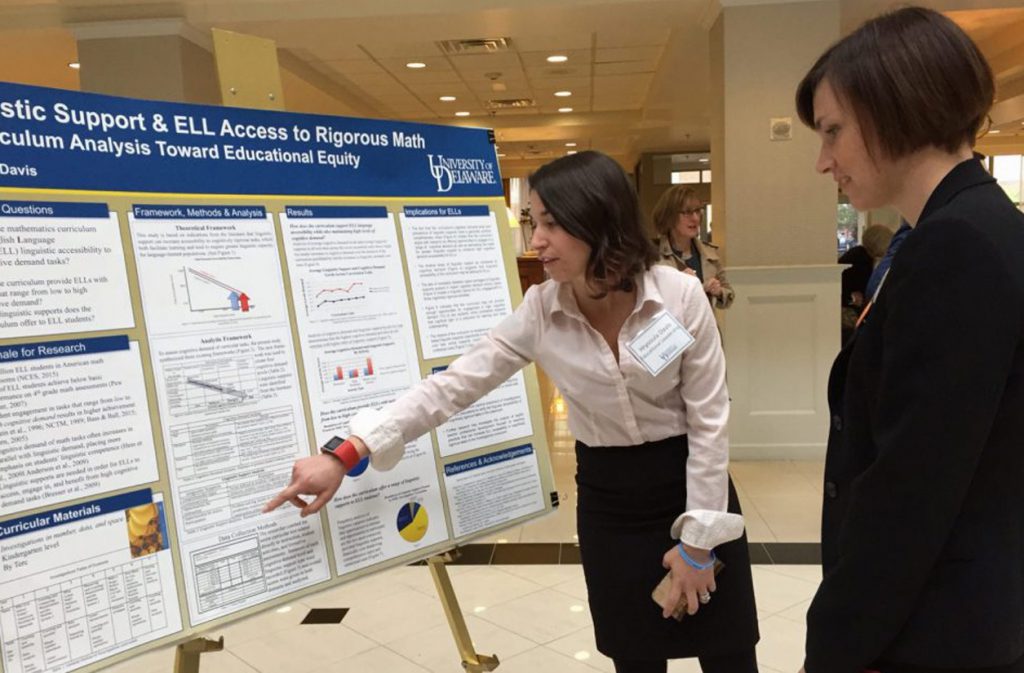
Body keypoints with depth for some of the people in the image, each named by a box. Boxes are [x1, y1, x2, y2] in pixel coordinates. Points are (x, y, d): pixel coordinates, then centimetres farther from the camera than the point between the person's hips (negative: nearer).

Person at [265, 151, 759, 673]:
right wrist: (347, 455, -19)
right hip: (607, 498, 2)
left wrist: (698, 539, -10)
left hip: (693, 484, -1)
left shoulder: (680, 295, -17)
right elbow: (455, 384, -13)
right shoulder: (540, 310, -10)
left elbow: (708, 420, -11)